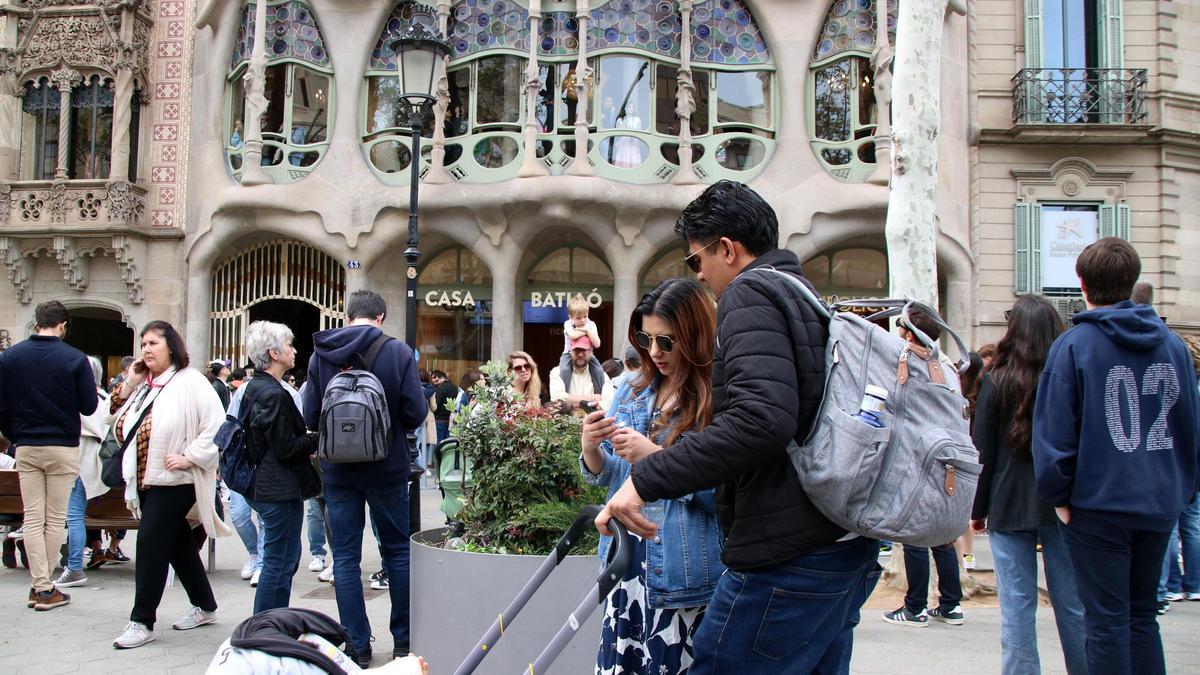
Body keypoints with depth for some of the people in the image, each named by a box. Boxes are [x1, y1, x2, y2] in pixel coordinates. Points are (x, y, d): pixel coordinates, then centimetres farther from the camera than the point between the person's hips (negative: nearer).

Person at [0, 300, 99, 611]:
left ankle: (40, 586, 4)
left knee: (33, 518, 6)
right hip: (62, 447, -3)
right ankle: (45, 588, 9)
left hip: (26, 448, 3)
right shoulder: (75, 359, -10)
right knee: (56, 519, 5)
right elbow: (89, 406, -7)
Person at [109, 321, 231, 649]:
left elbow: (216, 426, -17)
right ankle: (205, 607, 27)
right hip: (146, 480, 8)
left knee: (151, 545, -7)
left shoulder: (190, 382, -11)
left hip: (174, 481, -8)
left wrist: (189, 457, -20)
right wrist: (128, 385, 4)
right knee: (178, 544, 15)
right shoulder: (143, 385, 13)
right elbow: (118, 422, 15)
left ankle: (142, 621, 2)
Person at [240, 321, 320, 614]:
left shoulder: (254, 388, 12)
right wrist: (318, 439, -7)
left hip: (263, 487, 10)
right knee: (280, 563, -2)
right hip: (281, 489, -10)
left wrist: (306, 439, 10)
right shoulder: (275, 394, -19)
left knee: (284, 559, 18)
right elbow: (286, 449, -20)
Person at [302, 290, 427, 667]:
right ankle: (404, 640, 21)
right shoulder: (398, 353, -10)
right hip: (387, 467, -1)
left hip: (338, 470, 1)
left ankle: (357, 646, 11)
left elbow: (310, 419, -1)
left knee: (345, 558, 8)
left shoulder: (321, 354, -3)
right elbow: (416, 413, -12)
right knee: (397, 551, 13)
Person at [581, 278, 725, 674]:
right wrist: (592, 448, -6)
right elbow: (606, 476, 15)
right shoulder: (633, 391, 9)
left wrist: (657, 458, -23)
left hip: (684, 575, -5)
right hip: (627, 560, 6)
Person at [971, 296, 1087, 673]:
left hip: (1010, 505, -1)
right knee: (1073, 604, 10)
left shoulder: (997, 380, -4)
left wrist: (978, 508, 6)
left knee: (1017, 606, 2)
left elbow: (981, 451, -2)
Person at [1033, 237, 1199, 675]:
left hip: (1098, 507, -5)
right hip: (1160, 505, 5)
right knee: (1142, 616, 17)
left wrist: (1058, 495, -1)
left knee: (1107, 622, 3)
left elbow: (1054, 432, -12)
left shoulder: (1072, 345, -10)